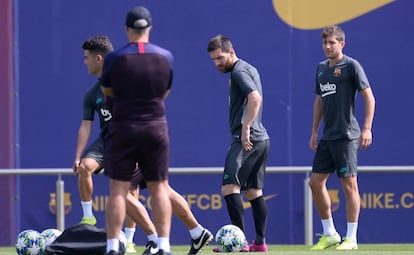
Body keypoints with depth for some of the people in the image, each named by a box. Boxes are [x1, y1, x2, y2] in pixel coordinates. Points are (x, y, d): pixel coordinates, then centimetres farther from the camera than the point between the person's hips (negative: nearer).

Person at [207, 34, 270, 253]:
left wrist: (245, 128, -24)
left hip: (247, 139, -10)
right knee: (253, 191, 12)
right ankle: (260, 243, 12)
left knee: (229, 187, -14)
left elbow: (255, 97, -24)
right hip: (261, 139, 10)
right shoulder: (250, 69, 20)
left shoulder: (239, 71, -10)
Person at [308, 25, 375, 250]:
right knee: (316, 182, 5)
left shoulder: (351, 66, -6)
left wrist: (367, 128, -15)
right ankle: (329, 234, 15)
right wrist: (314, 131, 18)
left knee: (349, 184, -6)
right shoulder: (321, 68, 15)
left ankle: (351, 238, -1)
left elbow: (369, 98, -8)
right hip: (327, 137, 8)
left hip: (347, 136, -8)